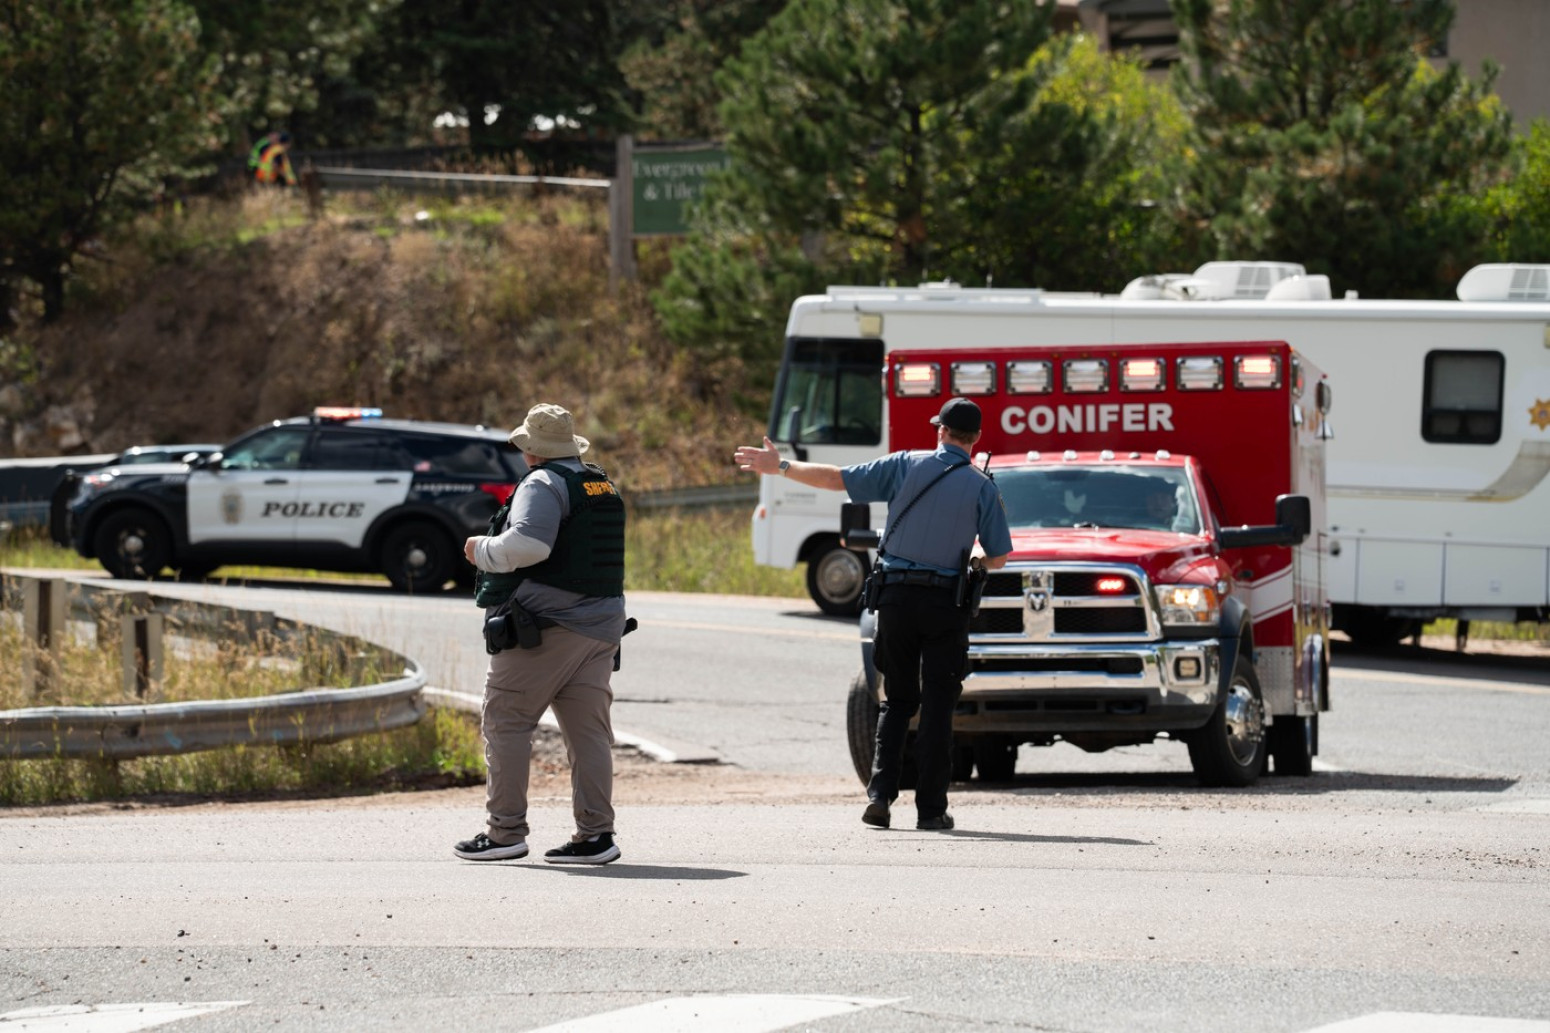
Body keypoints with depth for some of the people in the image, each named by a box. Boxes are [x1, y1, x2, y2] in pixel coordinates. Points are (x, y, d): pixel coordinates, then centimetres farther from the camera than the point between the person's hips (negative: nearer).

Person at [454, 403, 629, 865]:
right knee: (588, 730, 6)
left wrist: (482, 550, -8)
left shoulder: (544, 484, -10)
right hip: (601, 623, 8)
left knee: (505, 721, -1)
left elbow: (527, 545, -24)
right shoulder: (604, 488, 17)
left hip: (547, 625, -8)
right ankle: (595, 833, 1)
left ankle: (506, 830, -3)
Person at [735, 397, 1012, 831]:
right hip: (947, 602, -1)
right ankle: (931, 807, 1)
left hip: (897, 598, 1)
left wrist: (780, 467, 13)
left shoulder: (906, 466, -1)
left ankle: (880, 792, -1)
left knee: (897, 701, 13)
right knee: (937, 706, 4)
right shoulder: (983, 488, -2)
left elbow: (836, 478, 1)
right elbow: (998, 557, -1)